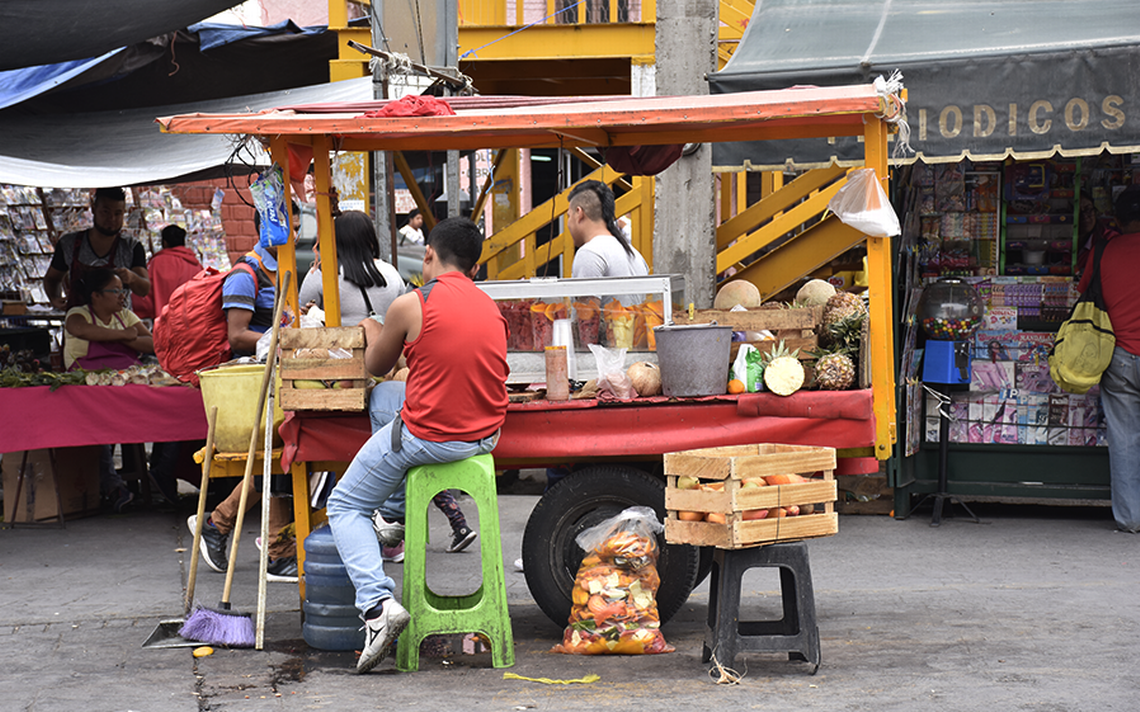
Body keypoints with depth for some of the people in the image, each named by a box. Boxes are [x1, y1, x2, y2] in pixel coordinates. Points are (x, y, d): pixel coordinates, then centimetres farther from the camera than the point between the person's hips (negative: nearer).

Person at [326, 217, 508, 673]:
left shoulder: (411, 306, -12)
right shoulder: (491, 307, 6)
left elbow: (376, 366, 6)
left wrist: (373, 333, 28)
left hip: (428, 437, -7)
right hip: (486, 435, 7)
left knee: (345, 507, 15)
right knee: (383, 397, 33)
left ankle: (377, 604, -8)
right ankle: (394, 514, 40)